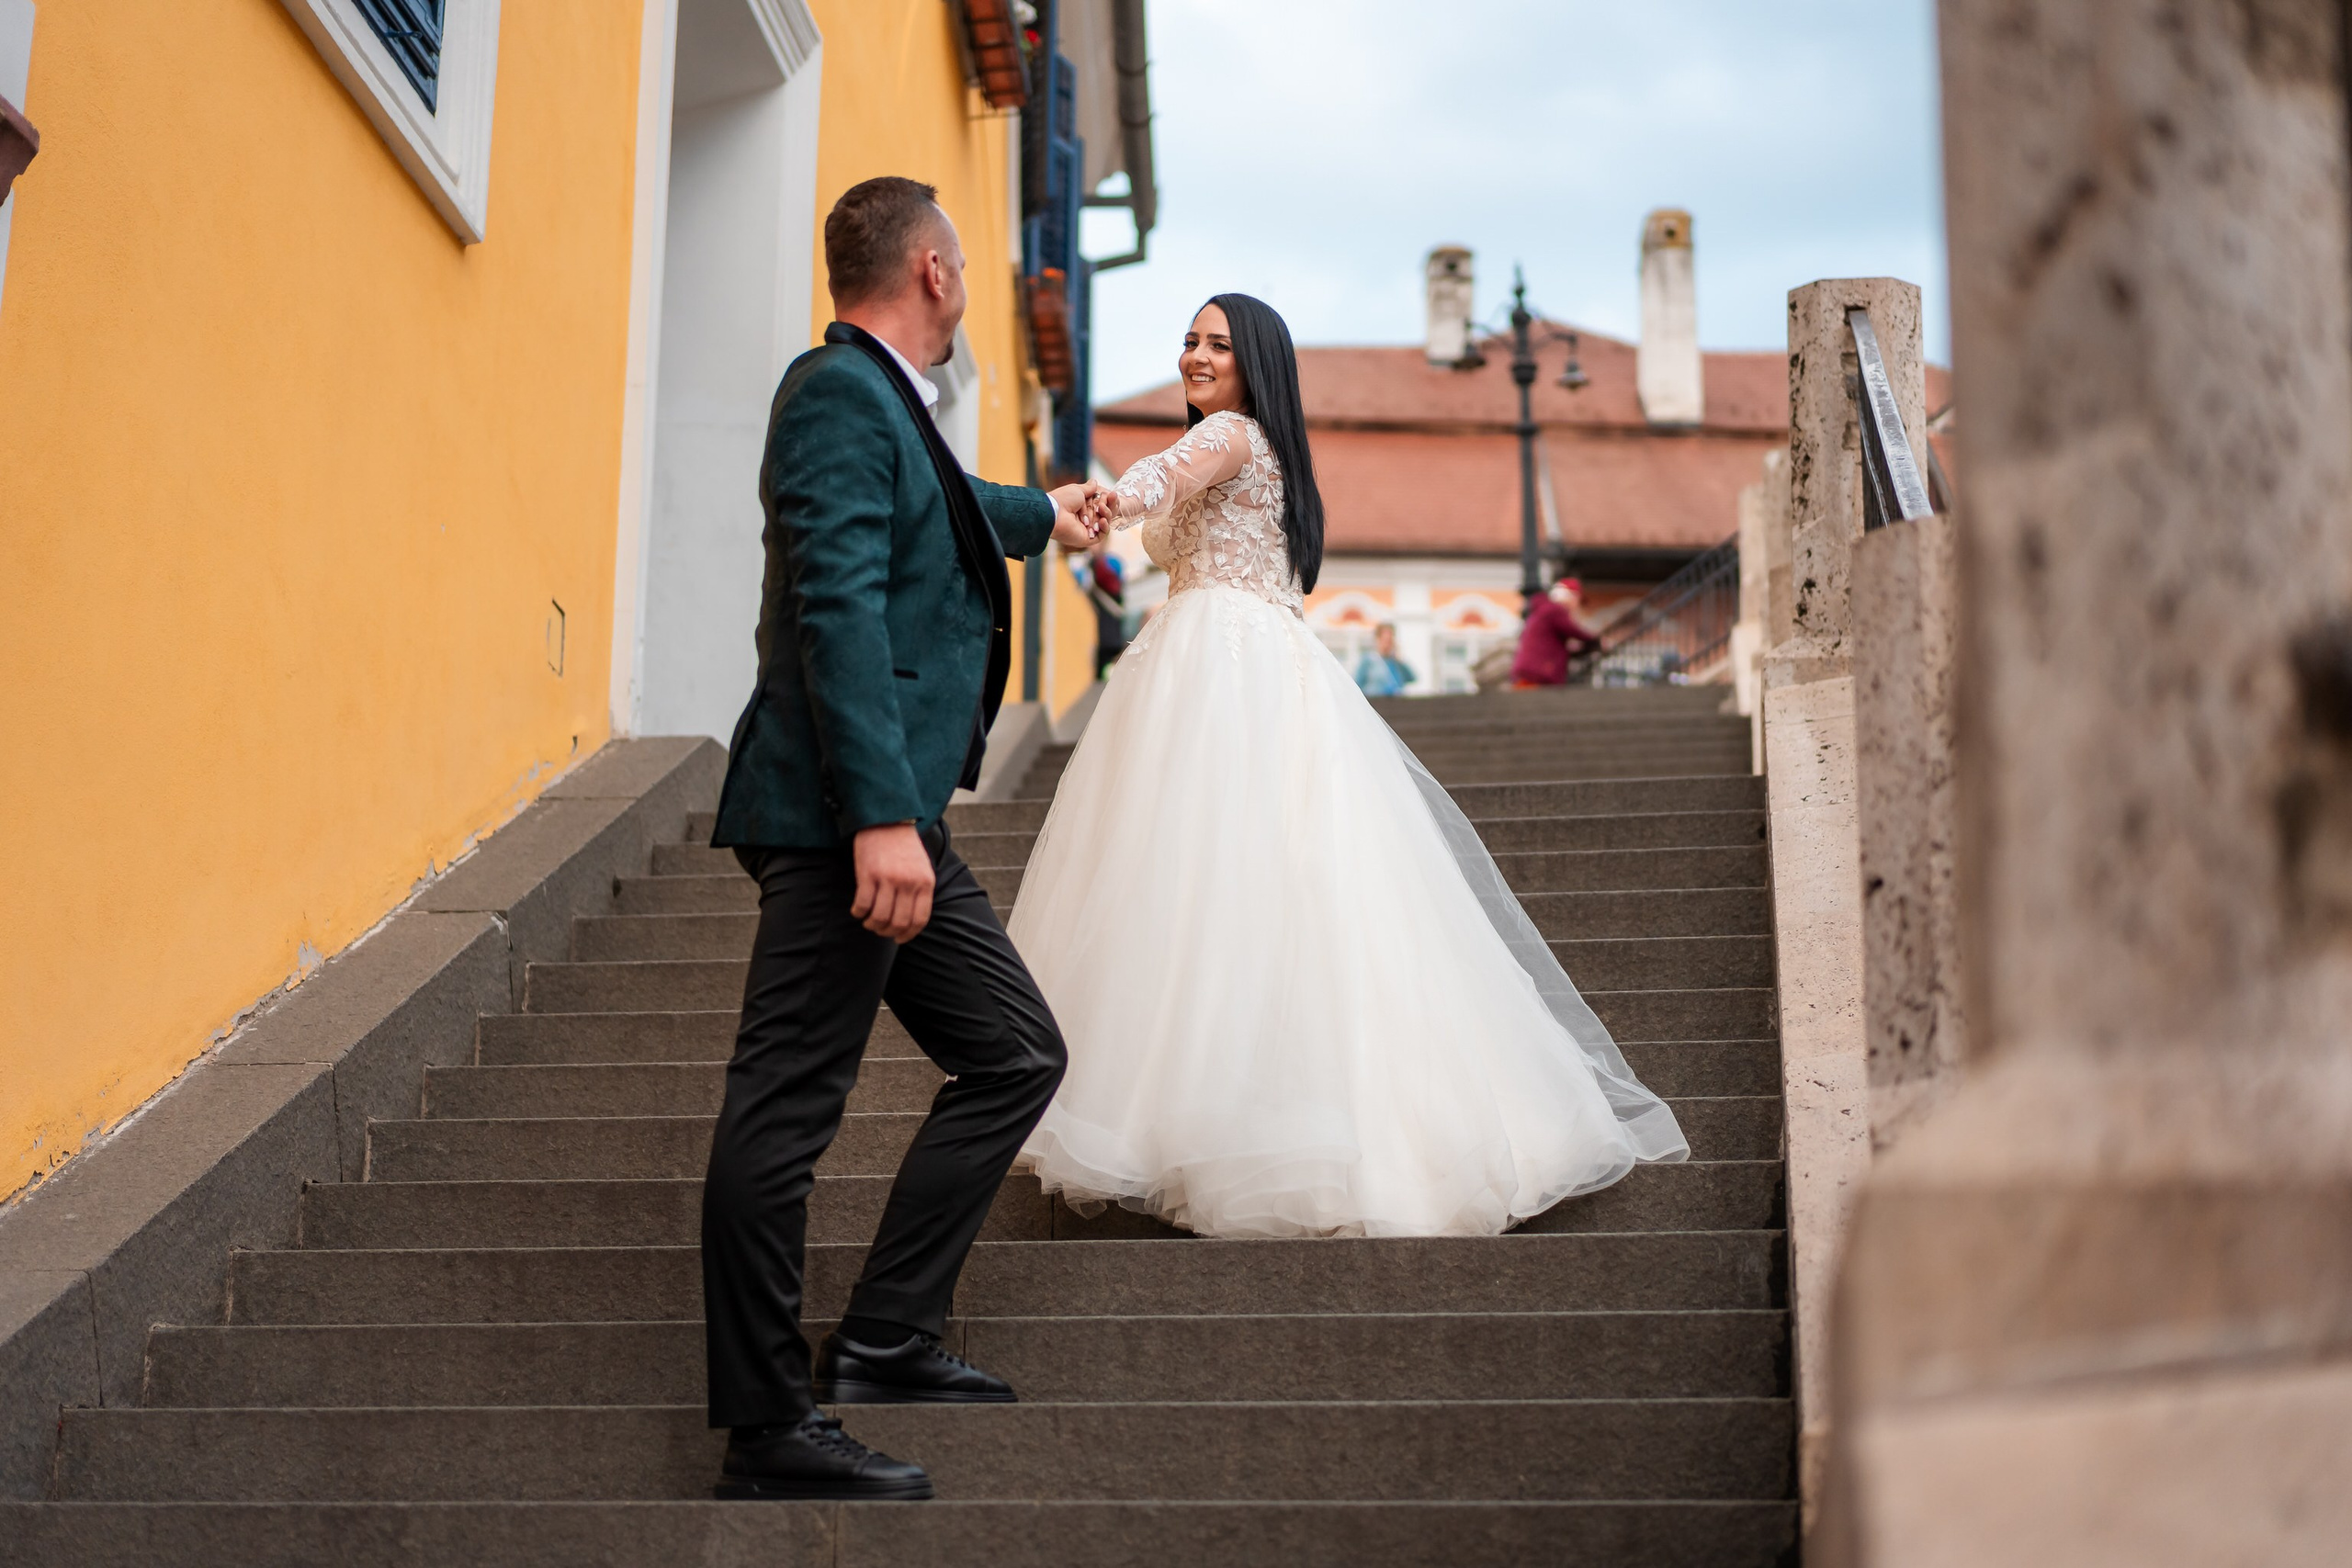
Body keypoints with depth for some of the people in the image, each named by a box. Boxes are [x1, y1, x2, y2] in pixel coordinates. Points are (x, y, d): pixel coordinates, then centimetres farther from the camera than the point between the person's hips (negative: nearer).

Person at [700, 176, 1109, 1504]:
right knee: (788, 1108, -6)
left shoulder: (883, 403, 22)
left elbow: (948, 509, 45)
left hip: (898, 813, 11)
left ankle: (886, 1339, 19)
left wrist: (1047, 516, 65)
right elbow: (840, 606, -20)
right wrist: (882, 816, -27)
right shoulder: (839, 393, -9)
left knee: (1017, 1056, 14)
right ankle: (769, 1430, 0)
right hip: (846, 812, -11)